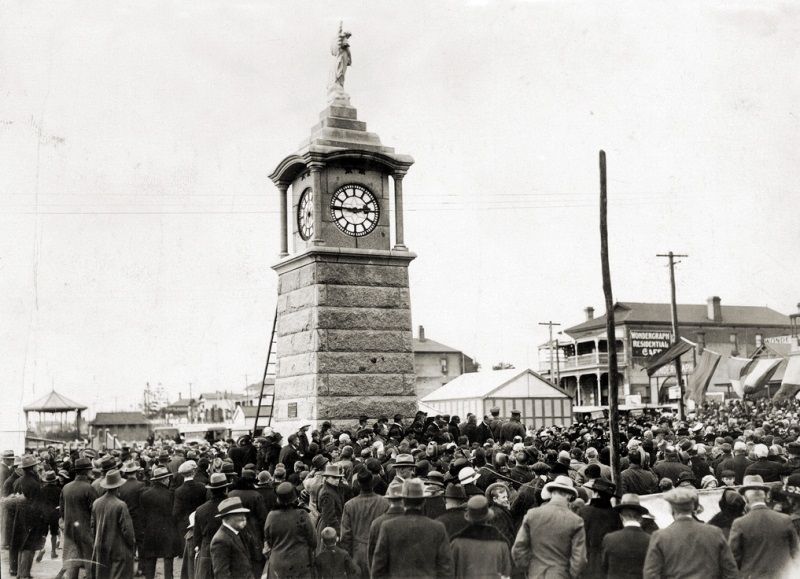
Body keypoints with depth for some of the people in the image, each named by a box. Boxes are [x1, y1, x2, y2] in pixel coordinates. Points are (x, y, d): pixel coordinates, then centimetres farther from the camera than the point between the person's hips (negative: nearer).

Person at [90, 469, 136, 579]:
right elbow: (127, 529, -14)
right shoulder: (120, 505, -19)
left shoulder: (96, 503, -1)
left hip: (100, 549, 6)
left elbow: (93, 526, 9)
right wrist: (132, 544, 1)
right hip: (118, 549, -6)